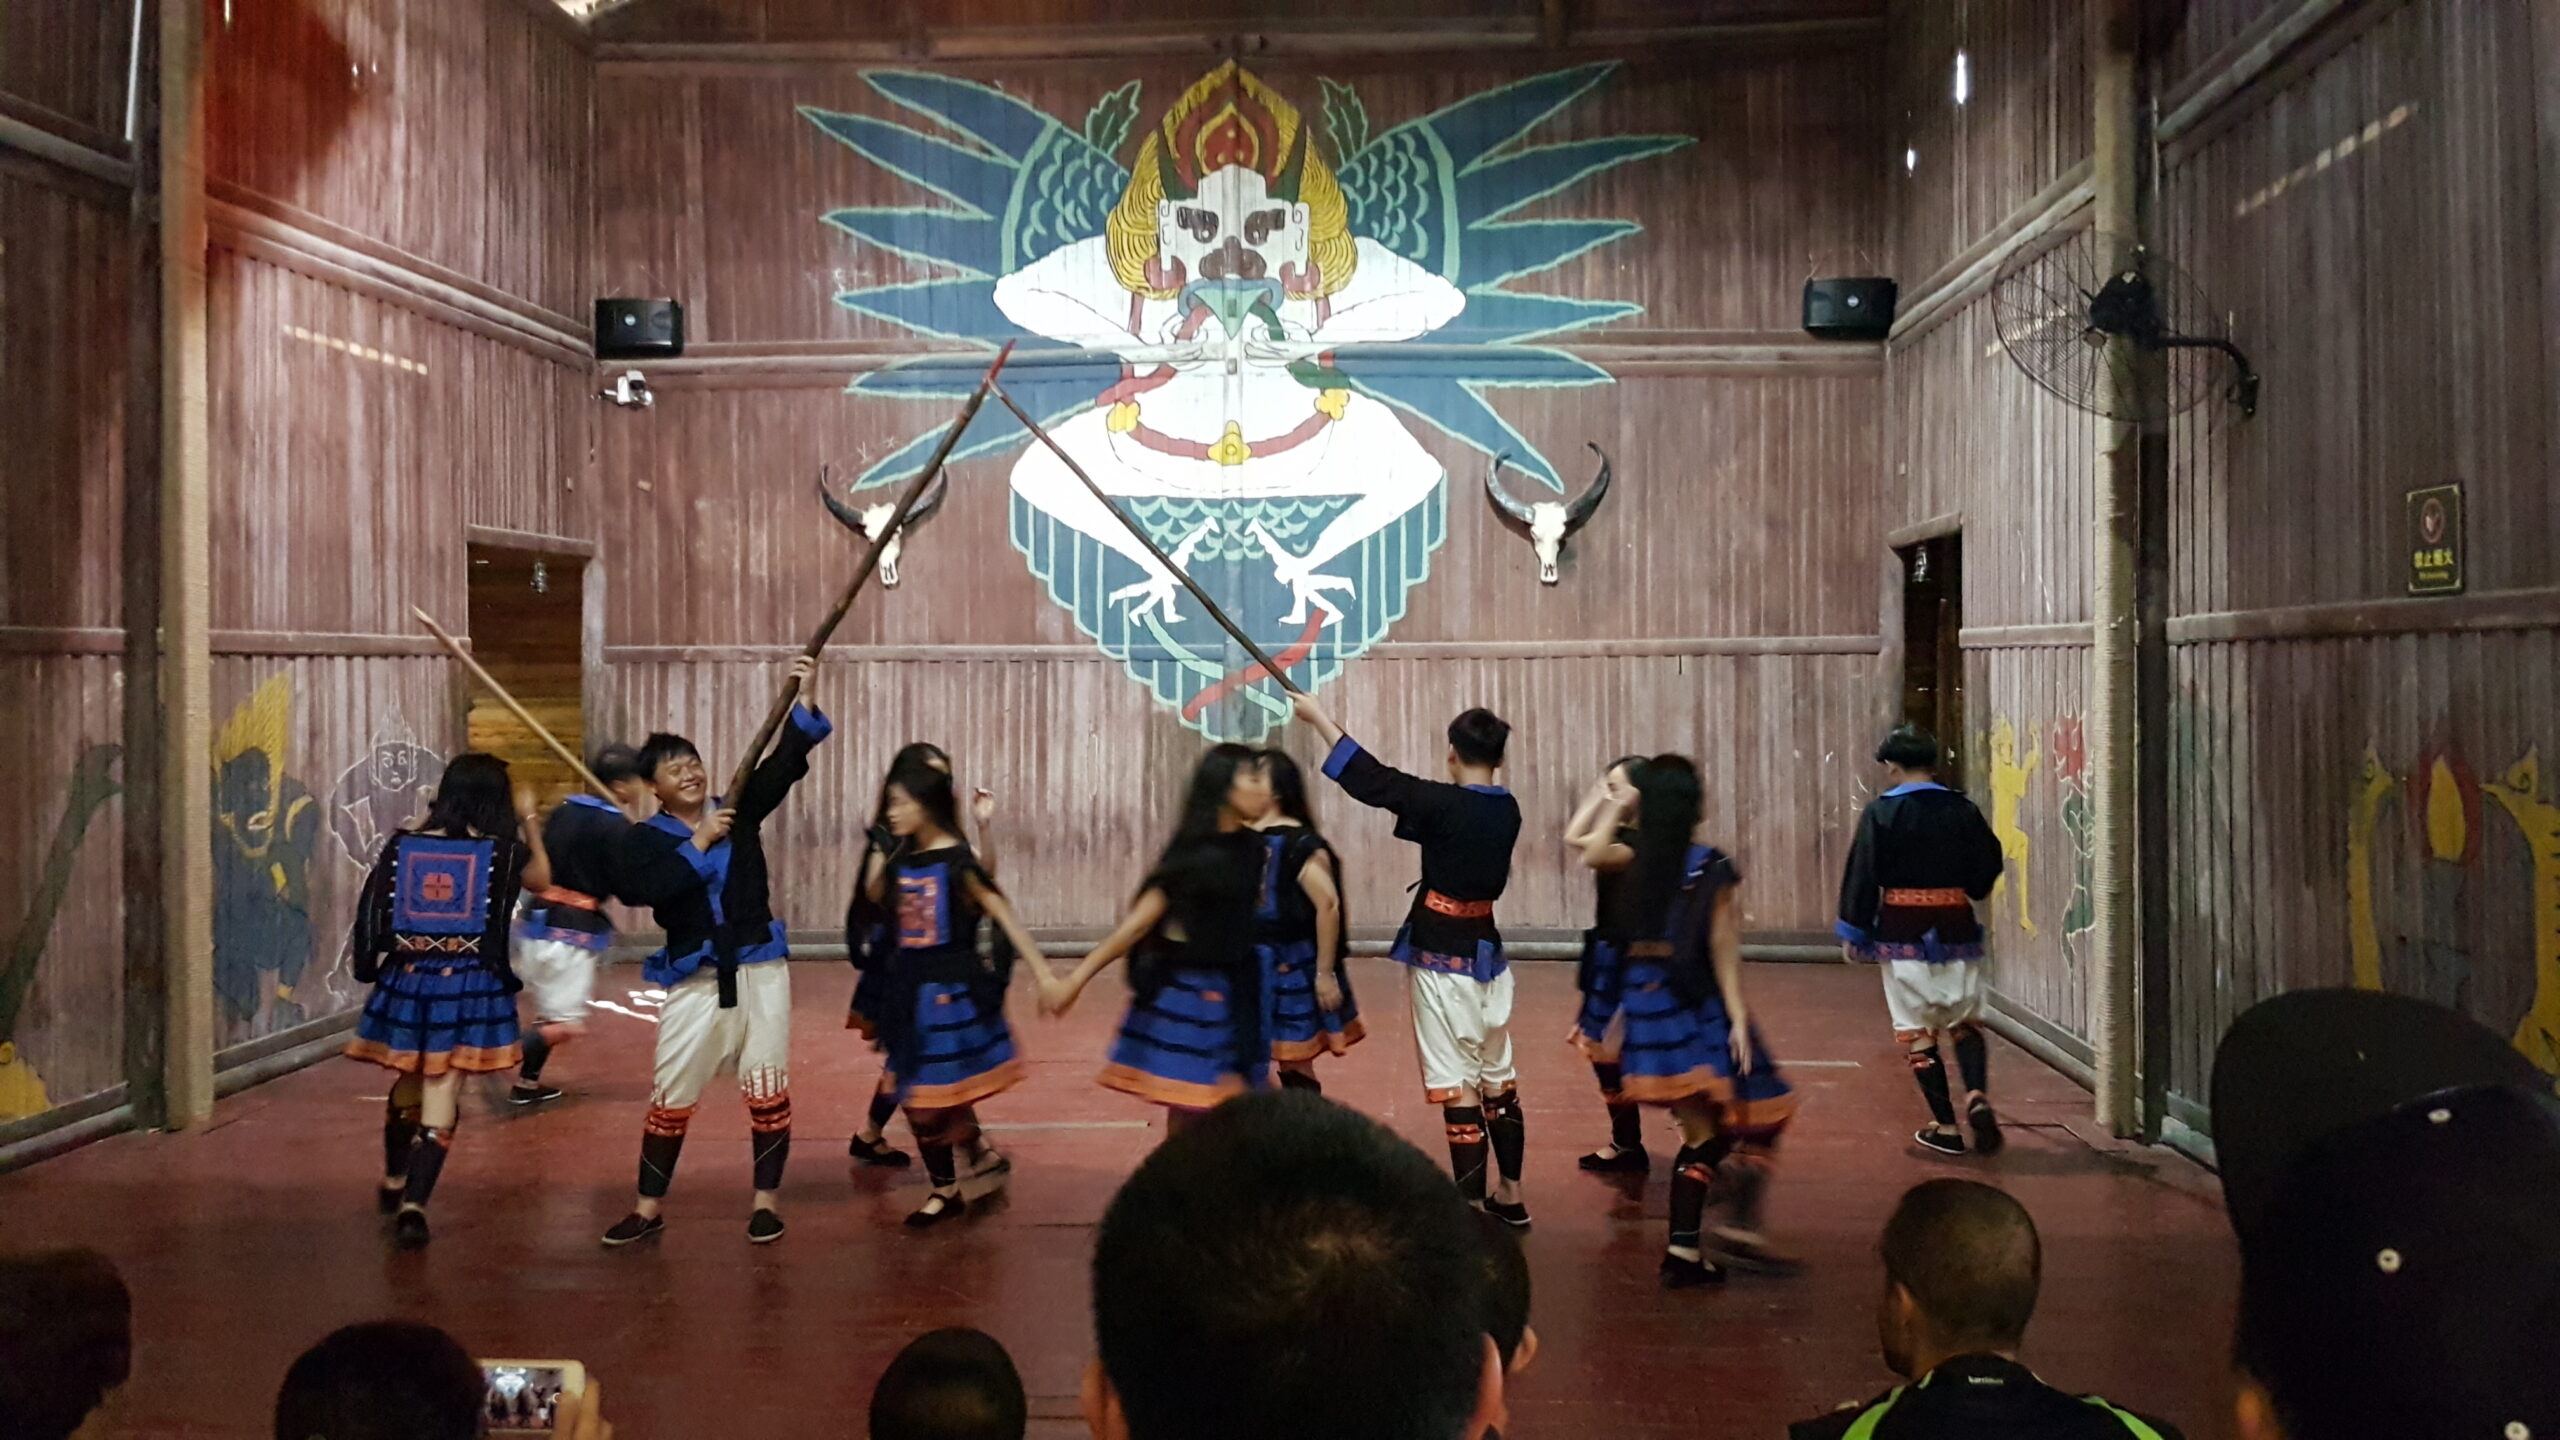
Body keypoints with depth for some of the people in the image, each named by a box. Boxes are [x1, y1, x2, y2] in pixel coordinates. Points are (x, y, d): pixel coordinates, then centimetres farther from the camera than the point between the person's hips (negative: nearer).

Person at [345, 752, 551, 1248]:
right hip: (468, 985, -3)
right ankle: (413, 1205, -11)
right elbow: (542, 878, 16)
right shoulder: (500, 851, -5)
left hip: (406, 980, 3)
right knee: (441, 1097, 0)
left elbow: (373, 907, 3)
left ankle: (394, 1183, 41)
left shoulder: (404, 845, -1)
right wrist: (528, 821, 23)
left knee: (408, 1086, 23)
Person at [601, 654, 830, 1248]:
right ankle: (648, 1207, 18)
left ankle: (767, 1200, 14)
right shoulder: (644, 838, -2)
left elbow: (785, 762, -7)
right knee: (670, 1094, 5)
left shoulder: (738, 811, 3)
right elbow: (641, 889, -21)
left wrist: (806, 702, -21)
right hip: (694, 975, -1)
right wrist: (697, 844, -19)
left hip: (758, 966, 1)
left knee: (767, 1088, 2)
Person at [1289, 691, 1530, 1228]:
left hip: (1442, 957, -7)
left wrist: (1318, 715, -5)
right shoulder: (1506, 809, 1)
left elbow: (1370, 777, -14)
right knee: (1497, 1075, 16)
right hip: (1486, 952, 7)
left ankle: (1473, 1205, -3)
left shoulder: (1443, 803, -19)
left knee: (1457, 1082, -4)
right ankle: (1510, 1195, 25)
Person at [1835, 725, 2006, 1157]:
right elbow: (1989, 865, 5)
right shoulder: (1962, 810, 1)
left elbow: (1862, 874, -8)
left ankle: (1945, 1126, 6)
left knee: (1918, 1031, 6)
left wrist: (1853, 930, 2)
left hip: (1902, 933, -3)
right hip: (1955, 929, 3)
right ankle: (1977, 1097, -8)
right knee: (1965, 1021, 16)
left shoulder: (1881, 811, -8)